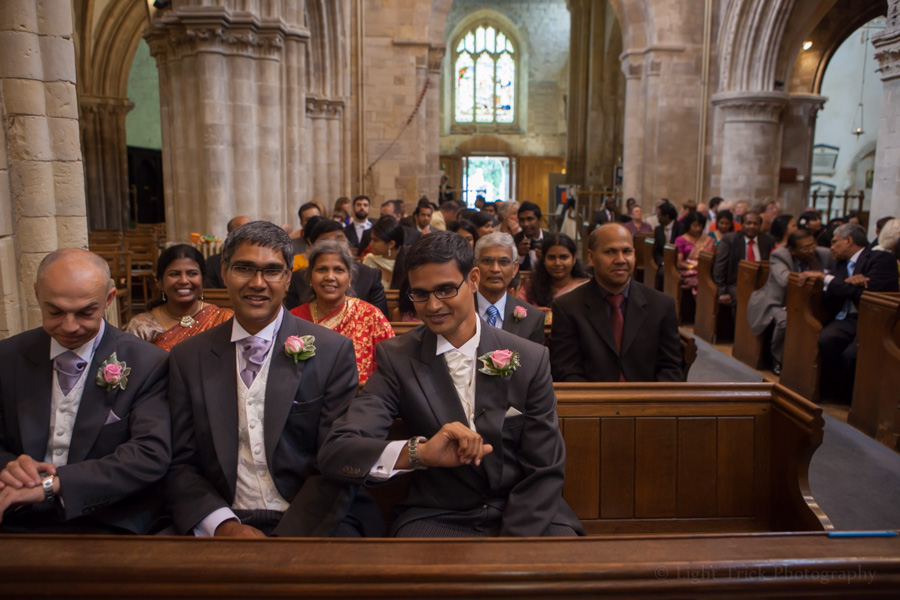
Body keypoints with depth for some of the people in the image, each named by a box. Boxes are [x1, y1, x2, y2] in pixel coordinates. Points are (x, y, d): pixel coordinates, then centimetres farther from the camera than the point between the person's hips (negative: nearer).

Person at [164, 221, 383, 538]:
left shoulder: (332, 352, 0)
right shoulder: (188, 358, 8)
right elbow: (179, 464, 7)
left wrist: (287, 538, -13)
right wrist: (225, 525, -9)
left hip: (312, 524, -1)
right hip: (222, 526, 1)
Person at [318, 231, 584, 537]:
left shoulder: (530, 359, -1)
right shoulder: (396, 359, -2)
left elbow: (545, 471, 3)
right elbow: (335, 453, -13)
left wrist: (514, 536, -13)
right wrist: (419, 452, -30)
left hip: (525, 515, 1)